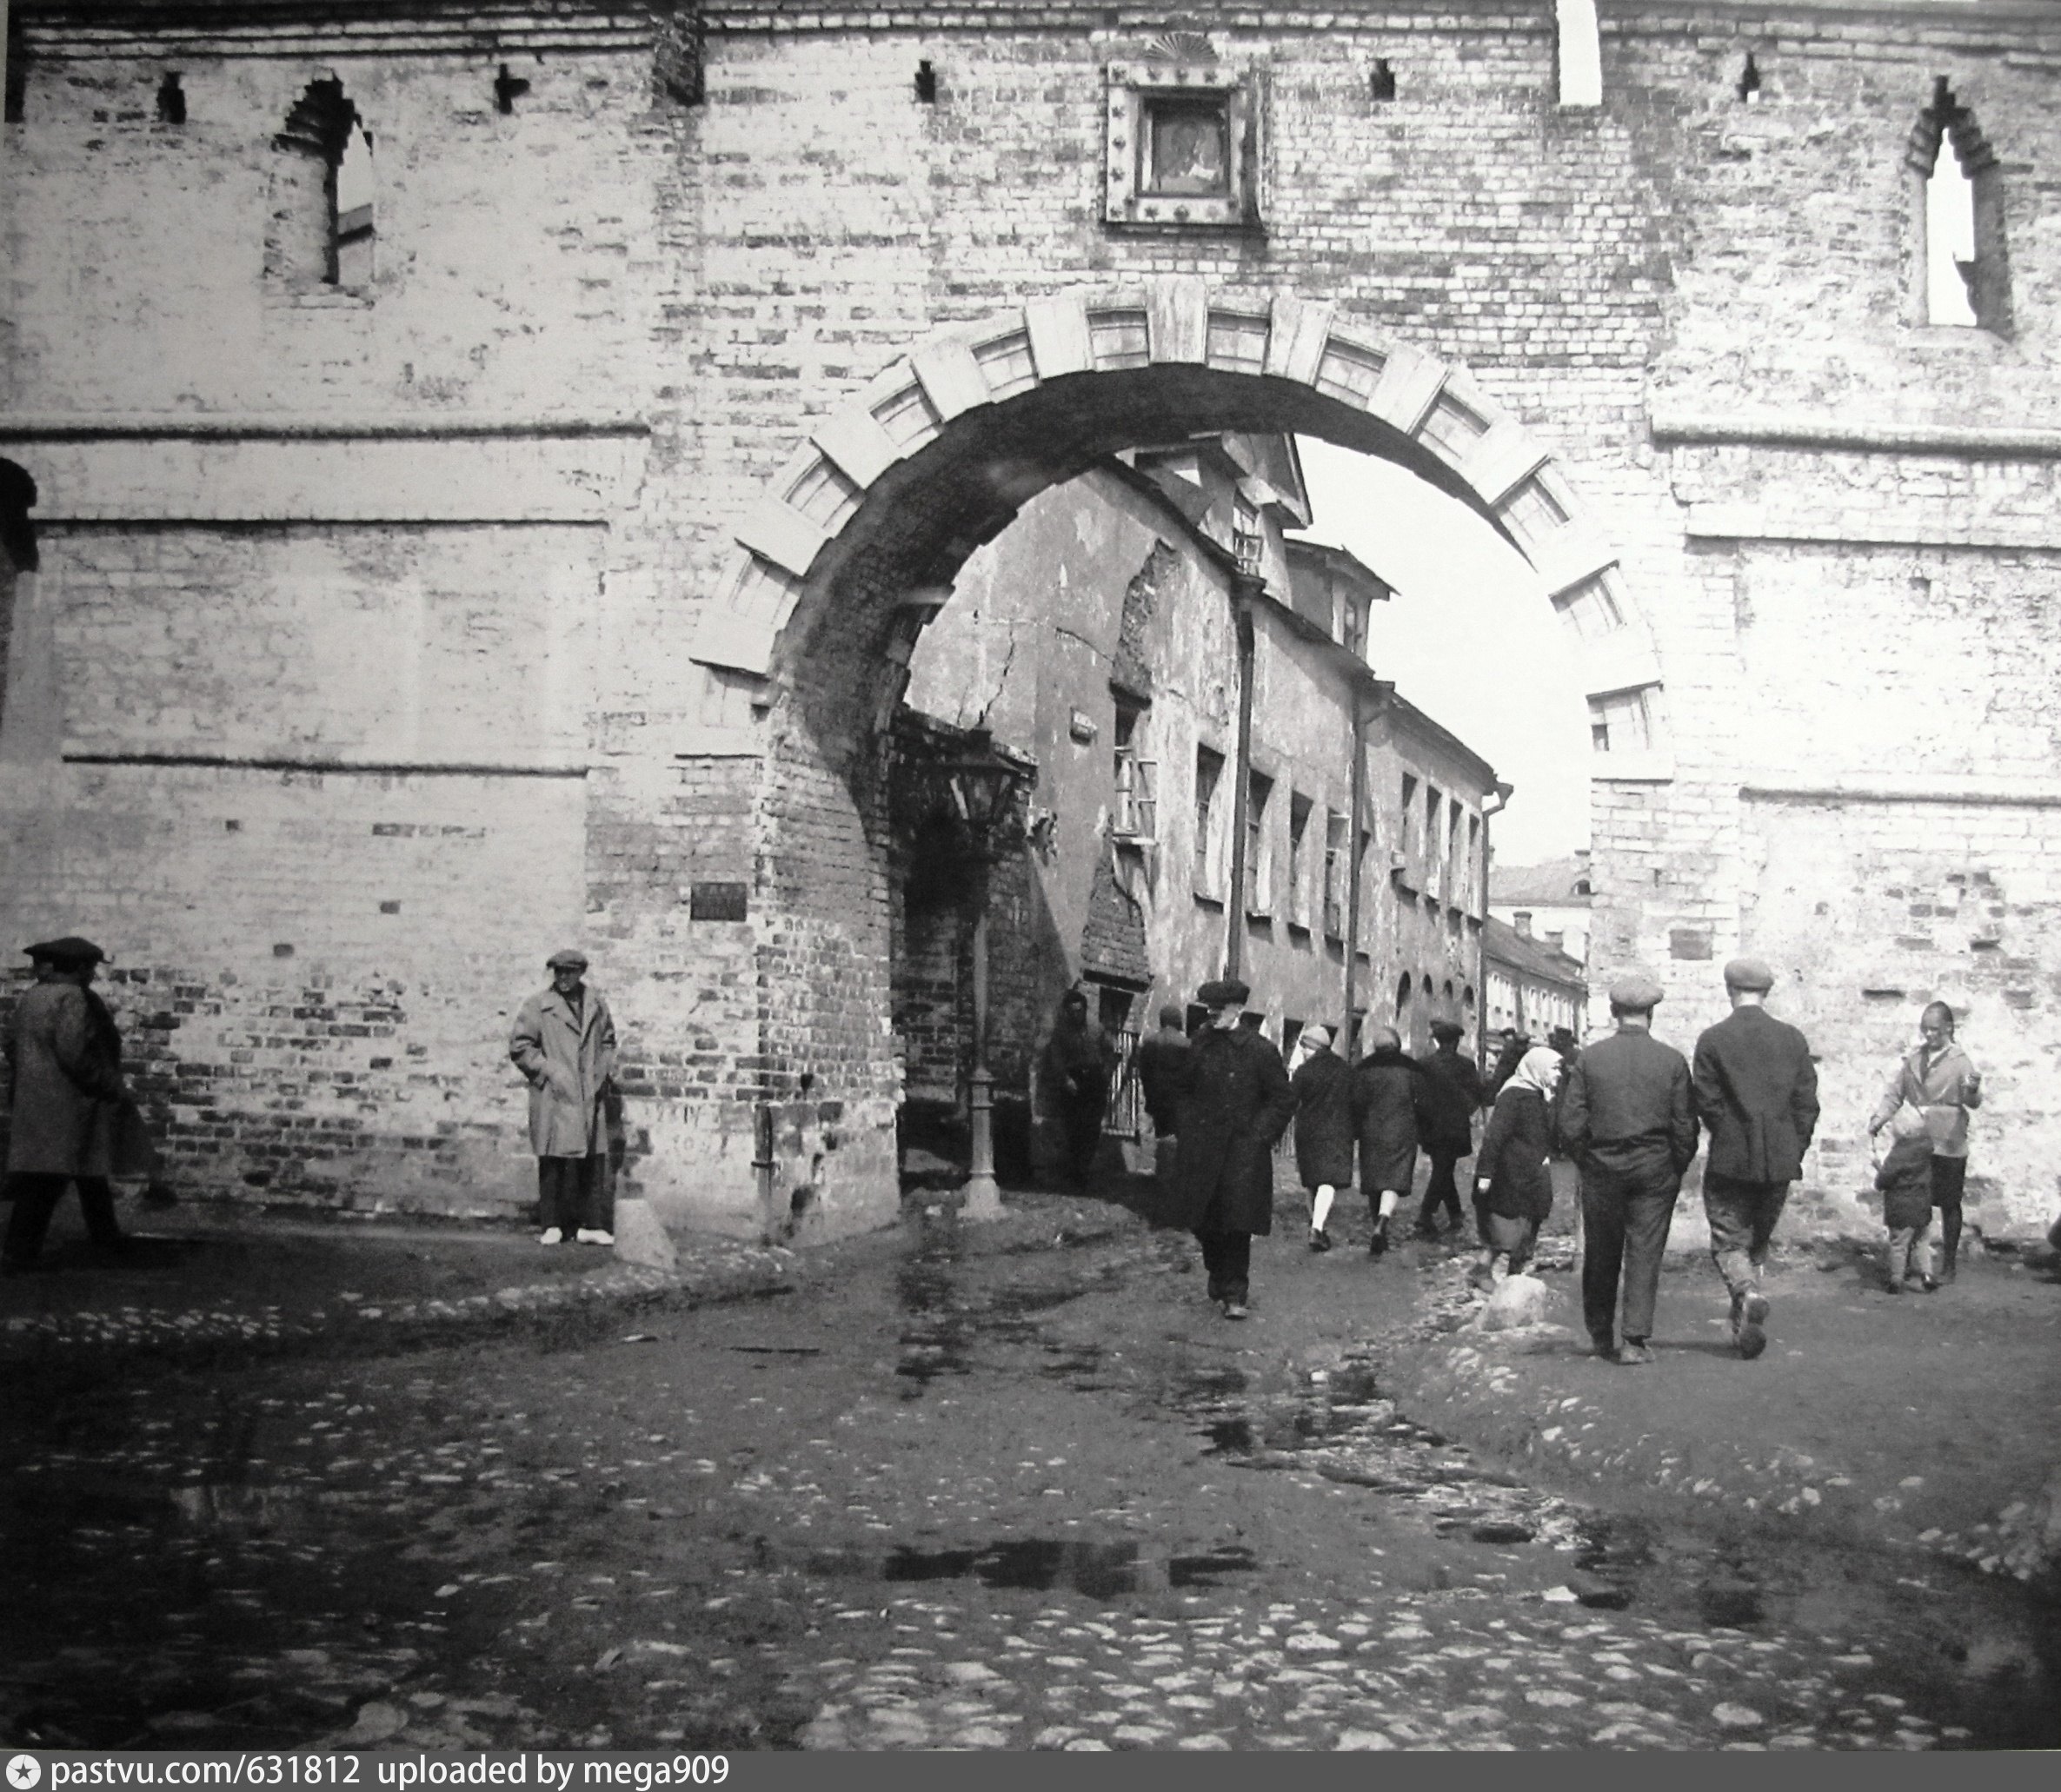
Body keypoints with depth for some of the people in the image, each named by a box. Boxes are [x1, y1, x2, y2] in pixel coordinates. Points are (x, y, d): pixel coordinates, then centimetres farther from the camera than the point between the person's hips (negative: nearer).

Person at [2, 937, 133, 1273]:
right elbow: (73, 1054, -22)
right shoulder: (72, 998, -15)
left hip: (31, 1099, 9)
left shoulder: (30, 996, 12)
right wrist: (113, 1088, -14)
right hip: (65, 1103, -9)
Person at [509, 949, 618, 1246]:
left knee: (593, 1162, 3)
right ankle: (552, 1226, 6)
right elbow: (519, 1046, -2)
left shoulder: (596, 1004, 10)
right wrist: (549, 1071, -9)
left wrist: (606, 1071, 9)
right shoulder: (538, 1006, -2)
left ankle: (590, 1225, 9)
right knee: (553, 1163, -1)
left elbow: (608, 1041, 23)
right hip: (553, 1098, -3)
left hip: (590, 1097, 3)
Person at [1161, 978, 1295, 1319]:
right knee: (1203, 1221, 5)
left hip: (1243, 1150, -4)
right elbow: (1185, 1092, 21)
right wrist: (1185, 1126, 7)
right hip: (1202, 1150, 4)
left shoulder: (1259, 1049, -4)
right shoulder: (1200, 1046, 8)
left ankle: (1235, 1294, 2)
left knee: (1237, 1224, -7)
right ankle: (1220, 1282, 25)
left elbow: (1284, 1099, 1)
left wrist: (1260, 1135, -7)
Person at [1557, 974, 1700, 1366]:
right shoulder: (1672, 1061, -4)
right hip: (1655, 1170, -1)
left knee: (1601, 1255, 13)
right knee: (1645, 1253, 4)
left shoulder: (1589, 1058, -4)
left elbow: (1570, 1125, -4)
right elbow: (1685, 1128, -3)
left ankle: (1601, 1337, 24)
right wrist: (1676, 1170, 10)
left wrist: (1585, 1164, 10)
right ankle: (1635, 1340, -1)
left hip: (1601, 1169, 1)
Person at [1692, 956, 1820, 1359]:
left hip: (1730, 1160, -3)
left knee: (1729, 1241, 5)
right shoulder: (1792, 1039, 2)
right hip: (1780, 1161, 4)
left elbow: (1706, 1102, -8)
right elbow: (1807, 1103, 3)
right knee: (1758, 1242, 17)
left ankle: (1748, 1293, -22)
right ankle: (1745, 1325, 19)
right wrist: (1795, 1150, 11)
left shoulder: (1713, 1040, -8)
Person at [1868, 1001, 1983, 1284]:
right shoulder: (1912, 1057, 7)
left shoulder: (1959, 1061, -4)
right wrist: (1880, 1117, -8)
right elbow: (1894, 1091, 8)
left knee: (1949, 1205, 6)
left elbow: (1972, 1101, -15)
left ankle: (1948, 1265, 16)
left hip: (1948, 1145, -3)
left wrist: (1973, 1090, -39)